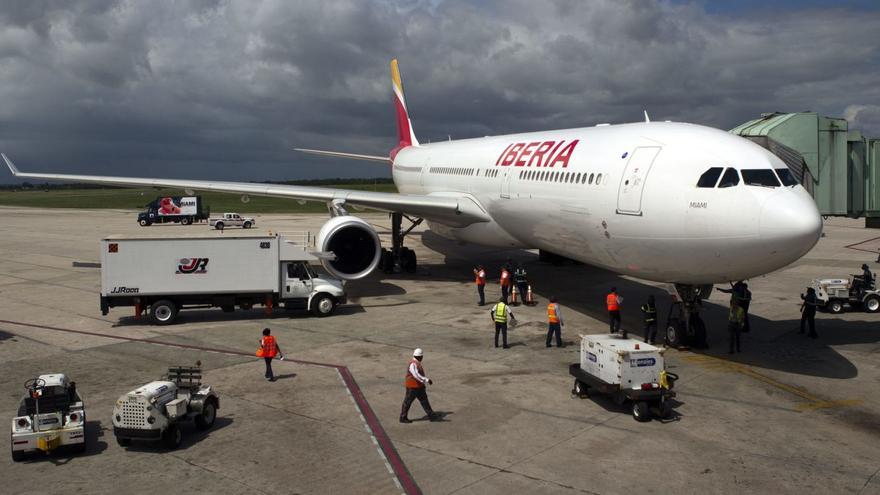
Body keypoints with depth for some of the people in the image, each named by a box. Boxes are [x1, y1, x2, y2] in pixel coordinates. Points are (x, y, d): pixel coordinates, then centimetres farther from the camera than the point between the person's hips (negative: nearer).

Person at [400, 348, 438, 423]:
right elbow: (416, 375, -33)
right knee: (407, 402, 3)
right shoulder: (413, 364, -23)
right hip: (412, 387, -10)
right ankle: (403, 418, 14)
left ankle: (431, 416, 13)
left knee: (424, 400, 10)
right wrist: (427, 380, -37)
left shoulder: (417, 363, 9)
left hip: (419, 386, 10)